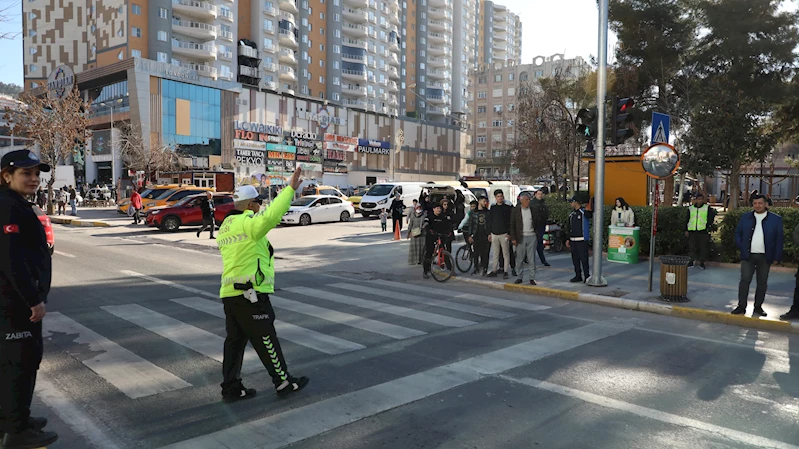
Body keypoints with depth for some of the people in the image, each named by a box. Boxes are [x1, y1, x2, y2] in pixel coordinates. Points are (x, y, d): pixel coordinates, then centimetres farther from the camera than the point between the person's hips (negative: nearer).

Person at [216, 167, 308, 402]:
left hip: (229, 293, 9)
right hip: (251, 294, -9)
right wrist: (290, 189, -30)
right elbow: (271, 216, -33)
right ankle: (284, 382, 13)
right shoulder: (248, 223, -14)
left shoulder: (225, 227, 15)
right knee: (266, 340, 1)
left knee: (235, 340, 12)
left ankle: (231, 388, 18)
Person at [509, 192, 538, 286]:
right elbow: (512, 225, 0)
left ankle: (532, 278, 8)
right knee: (519, 259, 4)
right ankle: (520, 277, 15)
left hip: (532, 237, 1)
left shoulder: (532, 209, 6)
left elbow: (536, 223, 12)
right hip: (521, 237, -1)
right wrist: (513, 238, -6)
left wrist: (537, 236, 5)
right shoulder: (515, 210, 0)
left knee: (532, 259, 2)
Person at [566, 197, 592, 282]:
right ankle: (578, 276, 18)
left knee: (584, 258, -5)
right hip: (573, 240, 7)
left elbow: (592, 214, -25)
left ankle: (587, 276, 3)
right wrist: (568, 239, 17)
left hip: (582, 240, -7)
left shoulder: (584, 212, -6)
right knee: (575, 259, 10)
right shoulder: (571, 214, 15)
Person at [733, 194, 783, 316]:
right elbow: (738, 233, 13)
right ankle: (741, 306, 1)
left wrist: (777, 257, -2)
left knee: (762, 283, 7)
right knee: (745, 280, -3)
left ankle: (758, 307, 16)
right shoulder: (745, 217, 7)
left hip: (765, 257, 0)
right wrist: (741, 248, 0)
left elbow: (779, 239, 2)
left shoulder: (776, 219, 2)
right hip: (748, 256, 0)